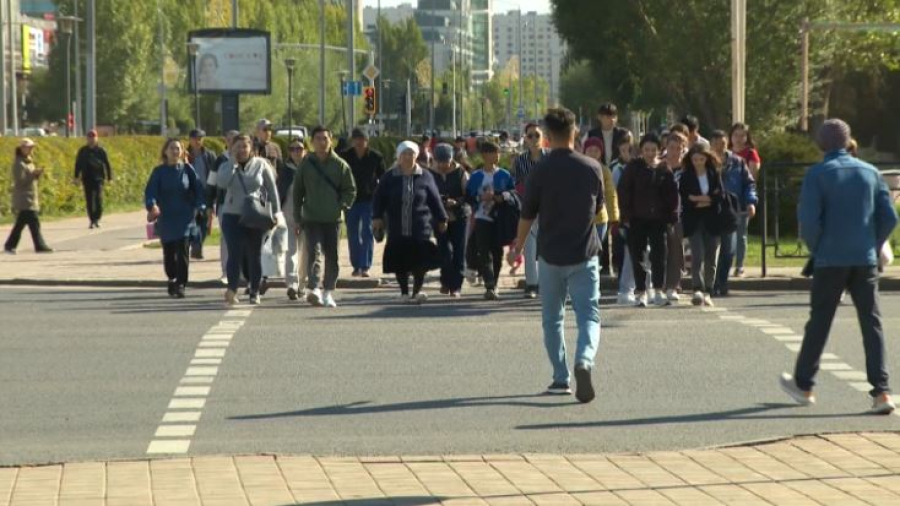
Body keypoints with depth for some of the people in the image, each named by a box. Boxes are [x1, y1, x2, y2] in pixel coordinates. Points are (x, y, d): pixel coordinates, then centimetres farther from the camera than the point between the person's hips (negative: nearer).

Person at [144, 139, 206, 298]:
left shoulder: (187, 169, 1)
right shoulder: (159, 172, 1)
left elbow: (199, 189, 3)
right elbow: (150, 191, -7)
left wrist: (200, 207, -9)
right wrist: (152, 206, -26)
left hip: (185, 218, -1)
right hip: (166, 219, 1)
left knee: (183, 252, -11)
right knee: (169, 252, 10)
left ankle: (180, 285, -11)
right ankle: (172, 280, 31)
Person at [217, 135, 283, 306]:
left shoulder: (261, 165, 2)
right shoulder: (227, 166, 4)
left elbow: (272, 189, 6)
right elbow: (222, 182, -17)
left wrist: (276, 211, 3)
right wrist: (234, 162, -13)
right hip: (232, 216, 0)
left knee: (254, 255, 8)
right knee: (235, 253, -13)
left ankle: (255, 292, 16)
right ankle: (232, 289, -22)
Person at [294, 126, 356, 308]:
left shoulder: (340, 165, 2)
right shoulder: (306, 164, 3)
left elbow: (351, 190, 7)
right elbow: (297, 192, 8)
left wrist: (342, 206, -9)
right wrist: (298, 219, 6)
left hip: (333, 219, 1)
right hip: (311, 218, -1)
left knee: (332, 257, 6)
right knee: (313, 252, -16)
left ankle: (328, 292, 17)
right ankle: (314, 288, -28)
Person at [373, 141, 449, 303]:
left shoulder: (425, 176, 2)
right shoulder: (390, 177, 4)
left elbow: (435, 199, 7)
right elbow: (379, 198, 7)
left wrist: (441, 219, 10)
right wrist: (378, 217, -4)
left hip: (420, 228, -1)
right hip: (397, 229, 1)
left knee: (420, 260, -9)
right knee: (399, 260, 3)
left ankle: (417, 290, 0)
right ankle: (404, 292, 13)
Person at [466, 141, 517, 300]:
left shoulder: (504, 175, 5)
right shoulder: (476, 176, 2)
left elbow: (513, 195, 3)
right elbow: (468, 197, 0)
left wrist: (502, 197, -15)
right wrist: (481, 198, -16)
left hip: (500, 219, 2)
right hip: (482, 219, -2)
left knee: (497, 253, 5)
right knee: (484, 253, -12)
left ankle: (493, 286, 16)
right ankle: (489, 286, -20)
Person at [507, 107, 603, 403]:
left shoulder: (541, 171, -8)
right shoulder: (592, 168, -2)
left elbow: (527, 215, 0)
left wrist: (518, 247, 16)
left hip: (550, 254, 0)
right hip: (585, 254, 0)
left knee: (552, 319, 14)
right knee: (588, 314, -2)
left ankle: (561, 379, 15)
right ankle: (584, 361, -29)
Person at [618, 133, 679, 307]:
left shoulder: (665, 170, 5)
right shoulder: (633, 168, -1)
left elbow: (672, 195, 7)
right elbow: (623, 191, -3)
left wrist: (671, 216, 0)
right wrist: (625, 215, -9)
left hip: (657, 219, 1)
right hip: (636, 220, -1)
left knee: (659, 254, -3)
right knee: (637, 256, 1)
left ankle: (658, 290, 2)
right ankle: (640, 292, 8)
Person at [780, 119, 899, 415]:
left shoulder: (818, 174, -6)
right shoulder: (870, 172, 6)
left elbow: (809, 220, -12)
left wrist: (815, 249, 4)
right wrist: (873, 246, 13)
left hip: (830, 260, -3)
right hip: (865, 261, 3)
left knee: (819, 323, 10)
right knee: (871, 323, 3)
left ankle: (804, 385, 21)